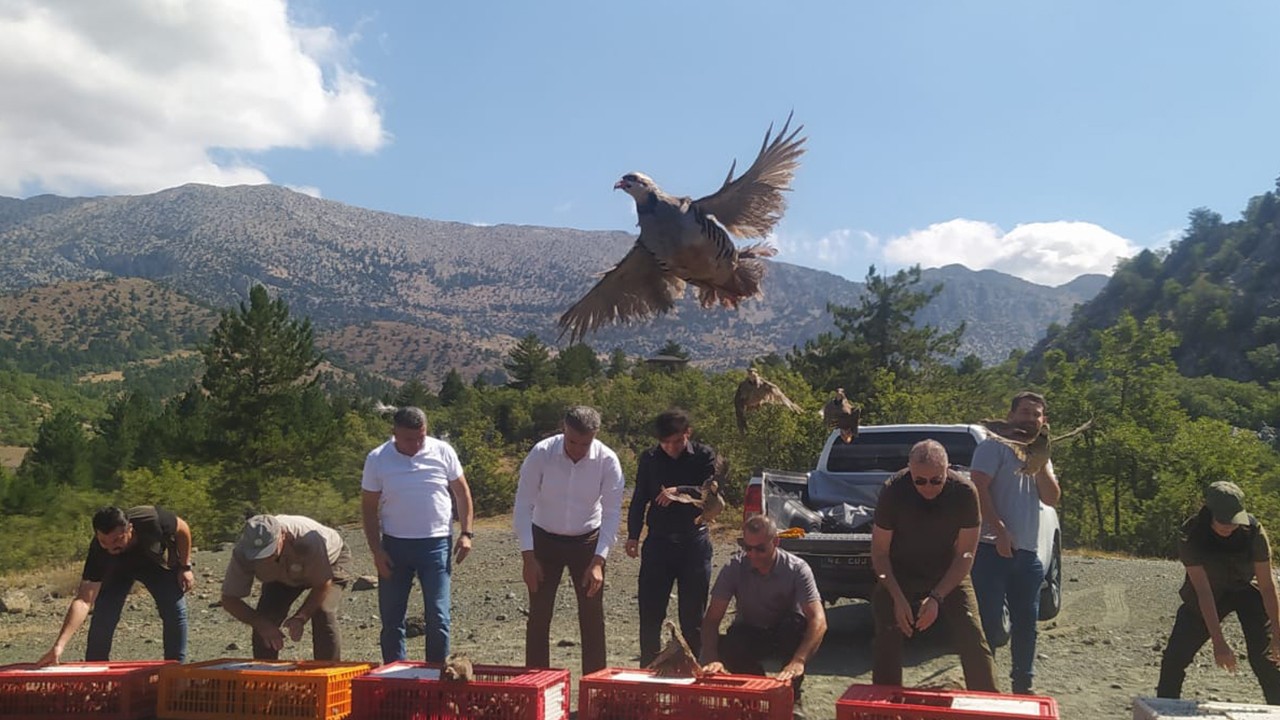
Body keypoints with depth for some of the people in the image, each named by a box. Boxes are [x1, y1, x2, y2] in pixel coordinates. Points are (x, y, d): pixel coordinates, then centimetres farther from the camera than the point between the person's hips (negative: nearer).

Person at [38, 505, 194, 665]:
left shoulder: (151, 520, -42)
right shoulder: (98, 551, -39)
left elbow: (182, 528, -19)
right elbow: (83, 601, -43)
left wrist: (185, 567, -15)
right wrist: (59, 645, -53)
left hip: (157, 566, 0)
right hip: (118, 570, 0)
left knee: (175, 612, -11)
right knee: (103, 616, -17)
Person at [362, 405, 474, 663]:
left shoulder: (442, 452, -3)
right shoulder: (378, 459, -3)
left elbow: (461, 492, 7)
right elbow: (369, 507, 2)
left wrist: (466, 533, -1)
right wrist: (376, 550, -4)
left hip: (436, 543, -1)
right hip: (395, 545, 1)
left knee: (438, 617, -2)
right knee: (391, 619, 7)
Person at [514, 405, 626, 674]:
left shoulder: (607, 460, -18)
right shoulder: (541, 454, -19)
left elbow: (612, 513, -13)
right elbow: (523, 505, -14)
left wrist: (598, 561, -20)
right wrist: (528, 557, -17)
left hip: (587, 541, 0)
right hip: (545, 539, 0)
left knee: (592, 616, 2)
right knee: (539, 614, 2)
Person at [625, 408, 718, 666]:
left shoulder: (704, 456, -2)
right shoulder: (649, 458, 4)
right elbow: (639, 499, 10)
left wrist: (678, 491, -27)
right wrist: (633, 535, 2)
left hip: (694, 541, -1)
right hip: (658, 541, 2)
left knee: (692, 613, 6)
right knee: (650, 611, 1)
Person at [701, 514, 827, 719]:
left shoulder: (797, 568, -23)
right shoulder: (733, 568, -19)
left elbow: (818, 620, -33)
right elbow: (712, 619, -20)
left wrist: (798, 661, -49)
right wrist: (711, 659, -39)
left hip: (786, 638, -1)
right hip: (748, 636, 1)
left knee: (796, 623, -35)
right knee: (725, 647, -32)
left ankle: (792, 696, -13)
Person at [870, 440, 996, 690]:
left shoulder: (964, 492, -22)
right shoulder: (894, 491, -23)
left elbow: (965, 554, -16)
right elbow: (879, 551, -14)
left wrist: (937, 598, -24)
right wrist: (898, 599, -23)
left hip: (950, 574, 0)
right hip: (900, 575, 0)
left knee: (973, 640, -10)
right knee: (887, 642, -5)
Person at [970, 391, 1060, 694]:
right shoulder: (995, 446, -3)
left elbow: (1051, 498, 5)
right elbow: (978, 489, -14)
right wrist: (999, 530, -20)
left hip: (1027, 554, 7)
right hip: (992, 549, -7)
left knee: (1026, 622, 14)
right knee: (989, 621, -5)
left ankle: (1023, 683, 28)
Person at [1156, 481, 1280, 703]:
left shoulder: (1253, 531, -26)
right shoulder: (1191, 536, -28)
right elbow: (1203, 592, -30)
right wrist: (1218, 642, -33)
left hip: (1247, 588, 0)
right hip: (1211, 592, 0)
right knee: (1174, 656, -5)